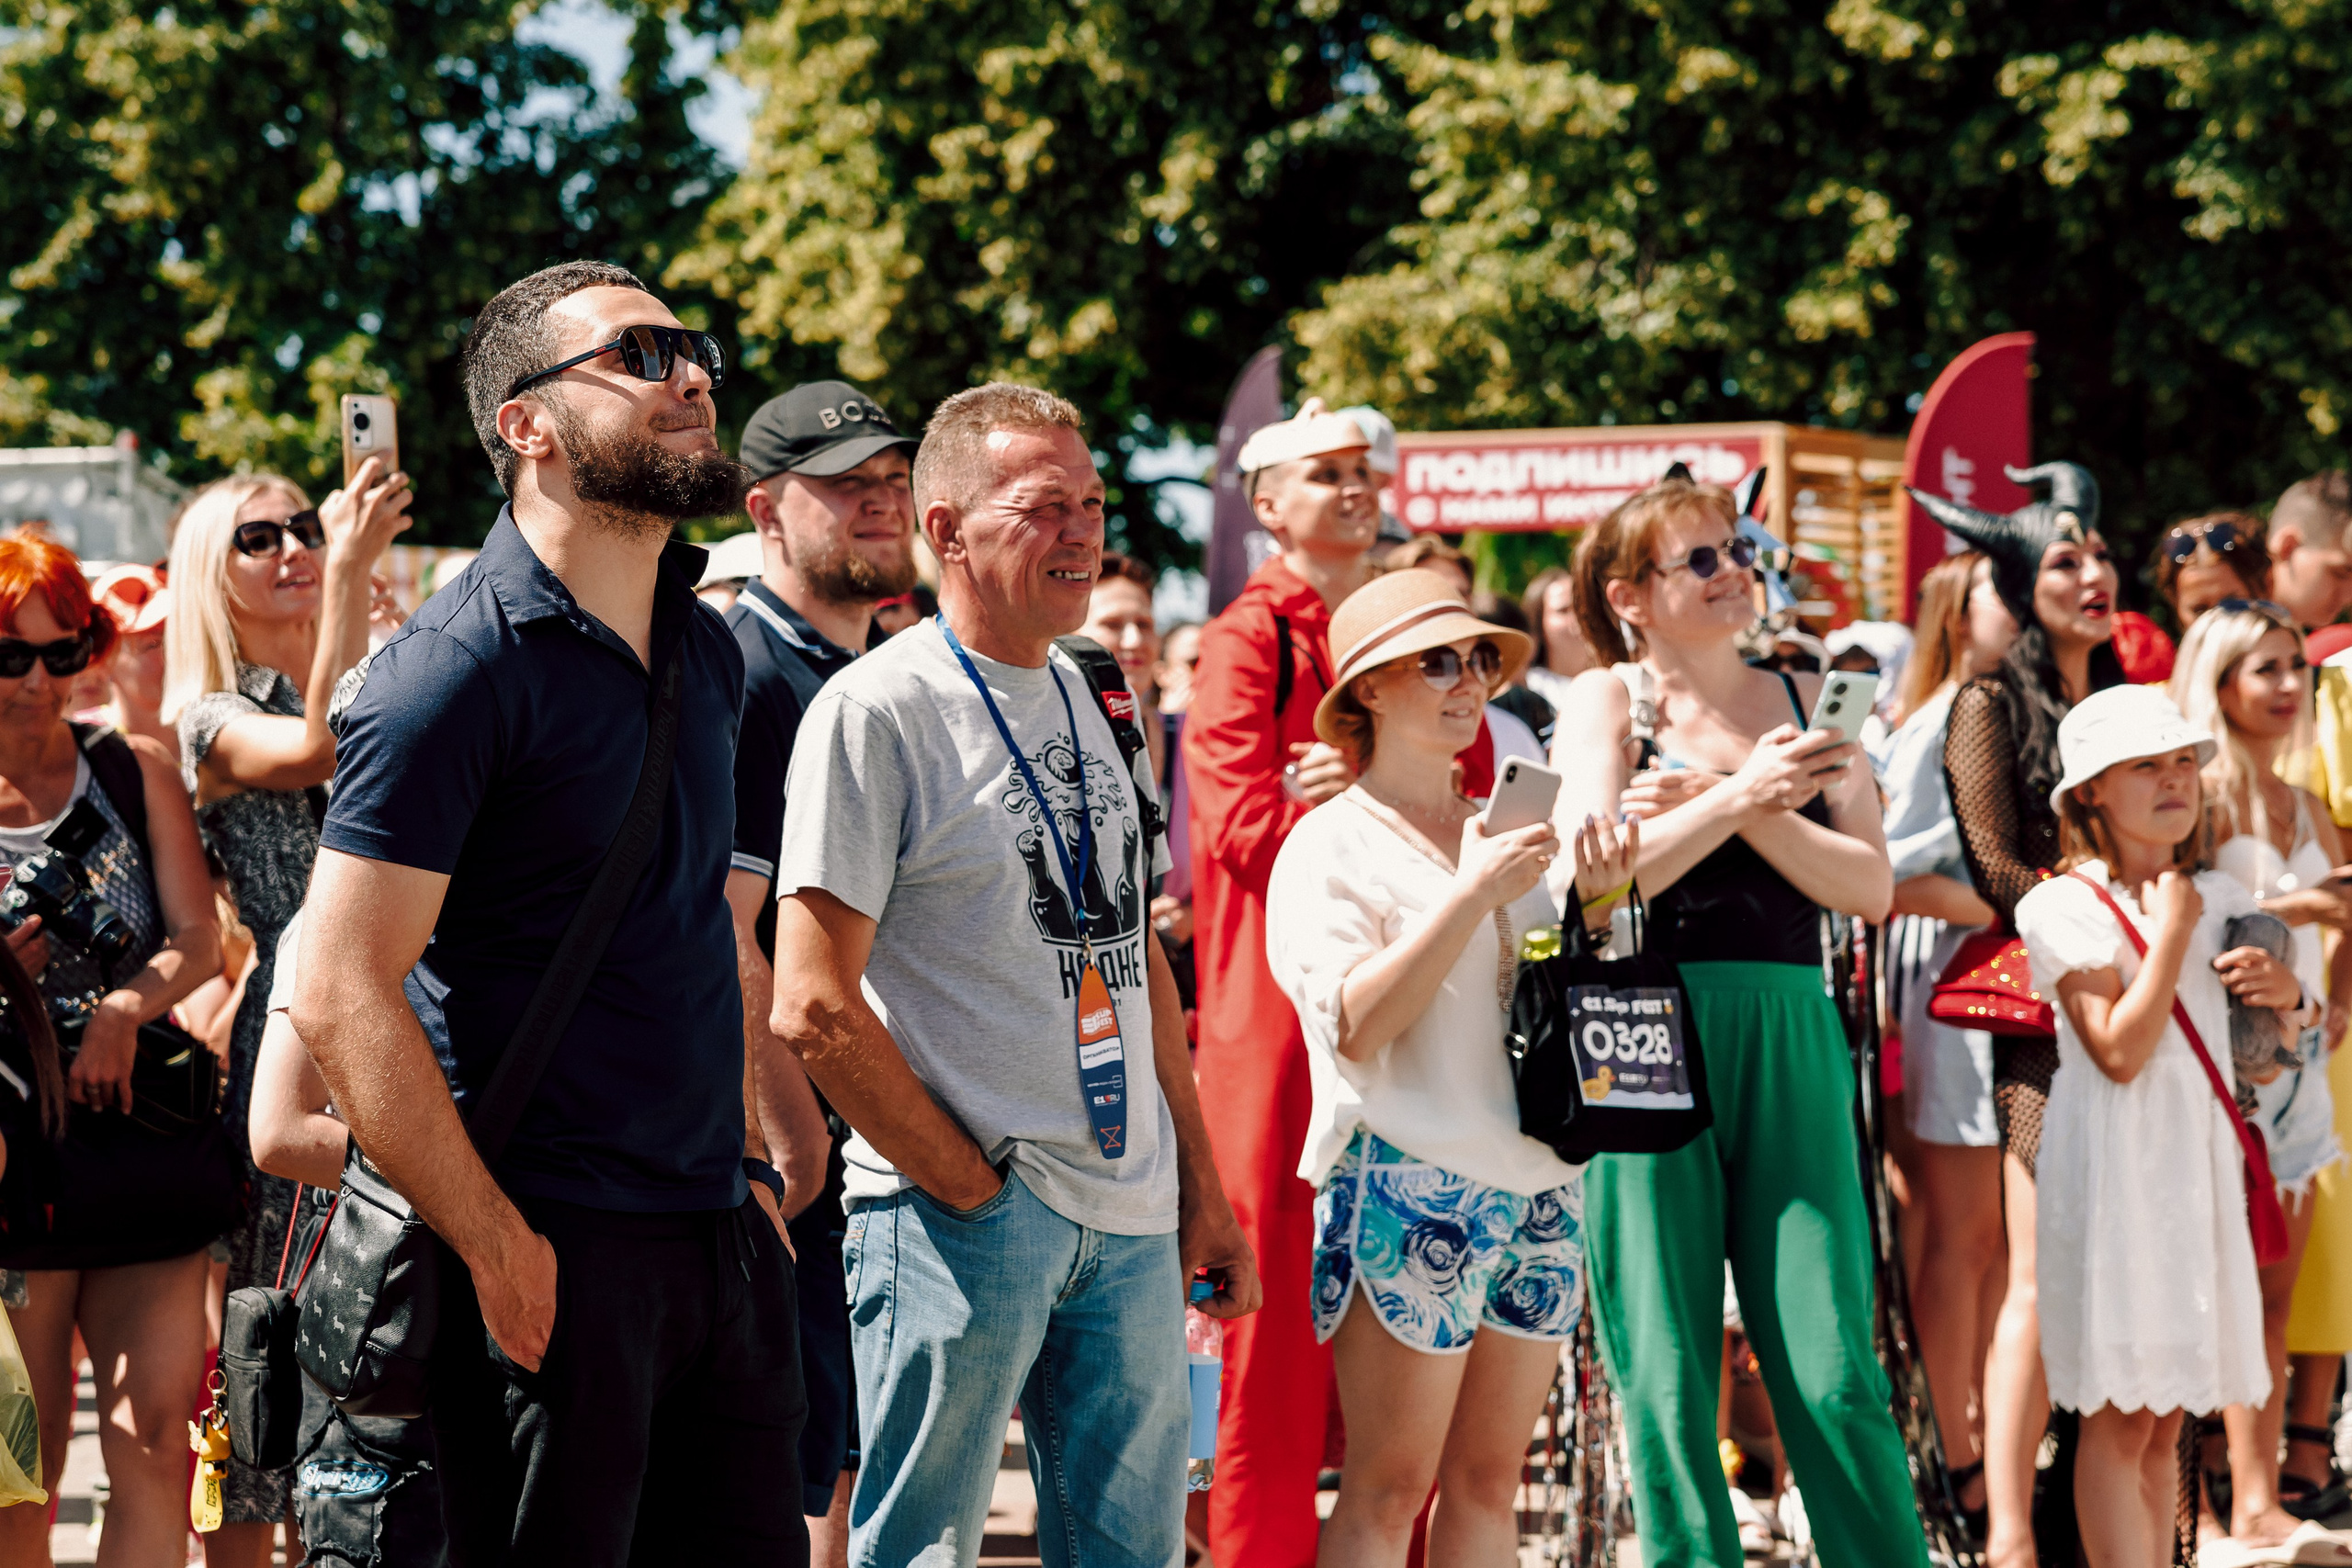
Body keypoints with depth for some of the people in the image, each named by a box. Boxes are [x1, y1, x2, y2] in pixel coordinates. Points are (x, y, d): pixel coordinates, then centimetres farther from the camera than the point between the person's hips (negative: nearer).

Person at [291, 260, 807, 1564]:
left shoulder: (707, 652, 13)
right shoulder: (463, 665, -12)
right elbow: (343, 998, -17)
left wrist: (749, 1166, 15)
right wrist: (497, 1247, -17)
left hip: (724, 1244, 8)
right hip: (553, 1258, -8)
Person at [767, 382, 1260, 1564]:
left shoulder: (1086, 700, 14)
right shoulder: (876, 709, -10)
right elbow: (813, 1005, -14)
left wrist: (1198, 1186, 14)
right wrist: (972, 1189, -12)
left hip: (1130, 1222, 7)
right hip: (959, 1213, -7)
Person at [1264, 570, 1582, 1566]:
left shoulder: (1504, 834, 19)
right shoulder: (1330, 845, -1)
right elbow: (1355, 1025, -14)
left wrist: (1598, 893, 8)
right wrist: (1472, 896, -18)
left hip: (1537, 1178, 6)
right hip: (1408, 1180, -6)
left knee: (1489, 1482, 6)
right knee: (1388, 1487, -7)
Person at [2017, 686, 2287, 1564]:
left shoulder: (2217, 899, 11)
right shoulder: (2065, 907, -7)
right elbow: (2120, 1050, -19)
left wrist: (2284, 993, -2)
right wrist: (2170, 932, -14)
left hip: (2199, 1163, 6)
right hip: (2115, 1170, -6)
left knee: (2166, 1422, 9)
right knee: (2121, 1419, -7)